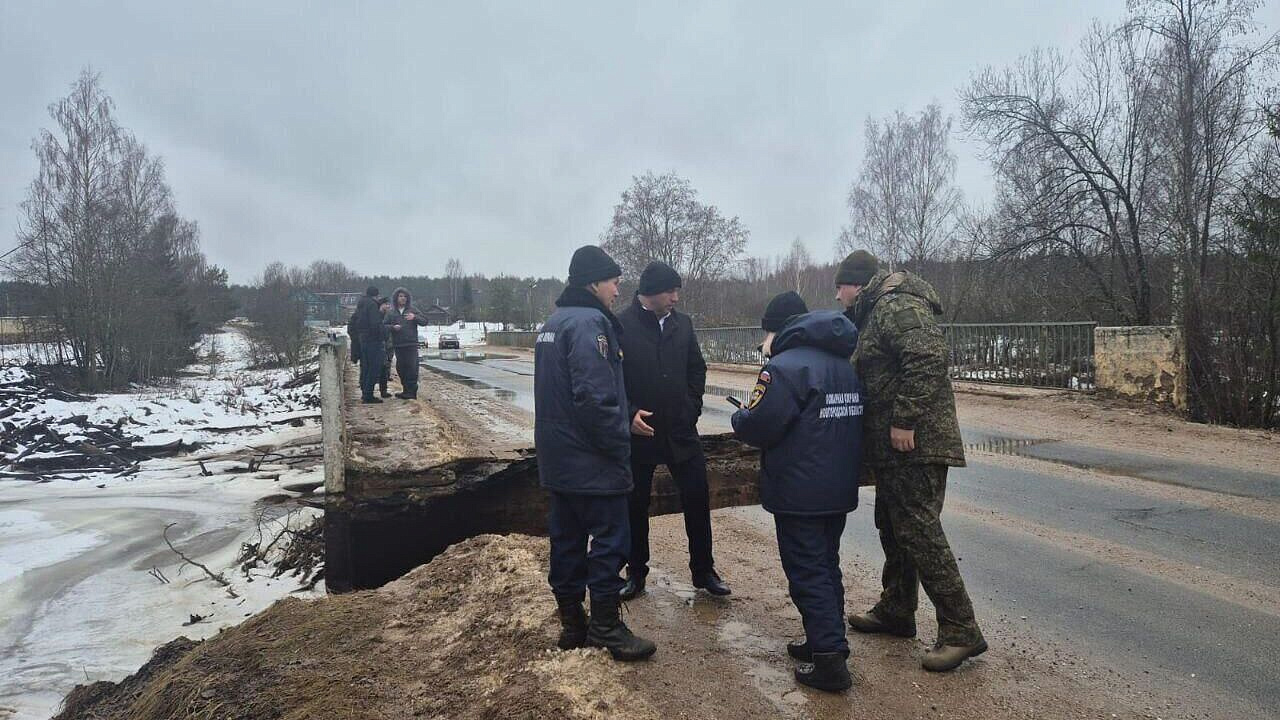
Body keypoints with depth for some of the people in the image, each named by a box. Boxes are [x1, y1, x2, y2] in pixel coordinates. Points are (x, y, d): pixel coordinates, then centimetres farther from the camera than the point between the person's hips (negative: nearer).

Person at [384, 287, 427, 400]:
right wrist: (393, 327, -12)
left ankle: (411, 391, -8)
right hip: (398, 345, 2)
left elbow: (424, 322, 3)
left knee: (412, 367, -11)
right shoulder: (391, 312, 13)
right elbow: (383, 325, 6)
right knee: (400, 368, 5)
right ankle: (406, 389, 16)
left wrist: (415, 317, -14)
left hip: (411, 344, -2)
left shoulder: (412, 311, 10)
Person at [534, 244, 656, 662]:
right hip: (594, 463, -10)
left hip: (557, 460, 10)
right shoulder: (590, 323, -16)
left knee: (567, 539, 14)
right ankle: (605, 627, 8)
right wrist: (620, 446, -16)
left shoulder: (553, 323, 15)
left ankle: (572, 625, 23)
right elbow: (596, 396, -26)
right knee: (610, 540, 0)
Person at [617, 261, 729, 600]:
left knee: (697, 499, 5)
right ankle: (636, 572, 27)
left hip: (681, 430, 3)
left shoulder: (682, 324, 4)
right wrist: (629, 414, -17)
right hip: (638, 431, -3)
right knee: (635, 505, 10)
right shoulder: (621, 326, -10)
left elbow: (697, 369, 14)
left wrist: (692, 407, 5)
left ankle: (703, 570, 22)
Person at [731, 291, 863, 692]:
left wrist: (739, 418, 2)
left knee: (807, 573, 0)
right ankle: (826, 642, 29)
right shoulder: (844, 364, 11)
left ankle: (829, 662, 2)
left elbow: (758, 426, -21)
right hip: (840, 489, 8)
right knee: (827, 565, 19)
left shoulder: (784, 366, -17)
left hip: (799, 492, -8)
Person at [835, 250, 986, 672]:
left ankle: (961, 631, -2)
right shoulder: (875, 313, 20)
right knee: (893, 527, 18)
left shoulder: (897, 306, -13)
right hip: (893, 447, 11)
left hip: (915, 443, -11)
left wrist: (905, 421, -25)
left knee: (919, 531, -10)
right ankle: (896, 610, 32)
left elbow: (930, 357, -25)